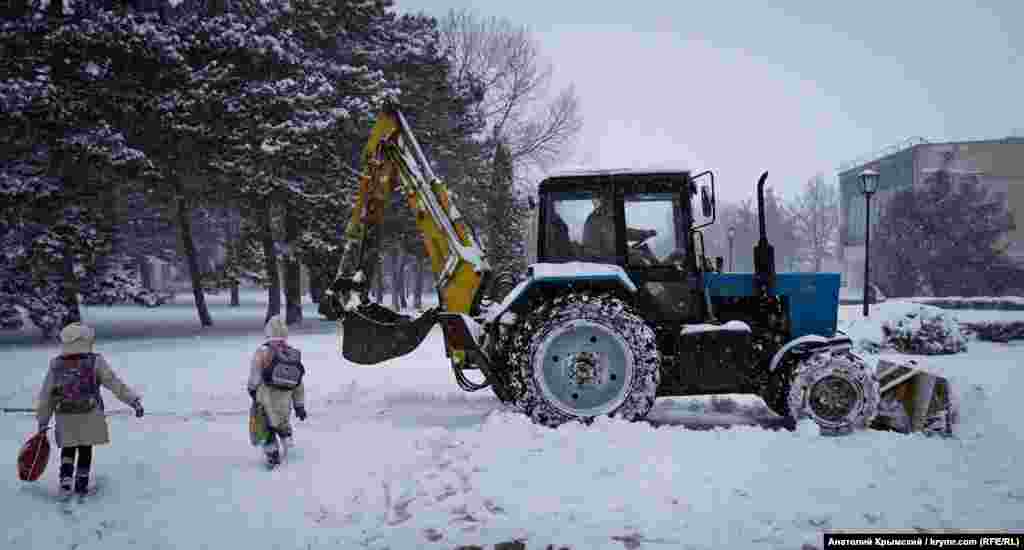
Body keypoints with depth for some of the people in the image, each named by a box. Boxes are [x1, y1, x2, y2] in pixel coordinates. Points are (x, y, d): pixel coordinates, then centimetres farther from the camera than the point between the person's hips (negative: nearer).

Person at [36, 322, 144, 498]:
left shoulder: (55, 364, 2)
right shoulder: (95, 361, -7)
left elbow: (46, 396, 6)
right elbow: (115, 384, -9)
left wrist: (42, 420, 14)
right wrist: (134, 400, -5)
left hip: (65, 417, 2)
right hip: (89, 415, -2)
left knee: (68, 450, 18)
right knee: (85, 450, 11)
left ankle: (65, 482, 5)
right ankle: (81, 484, 16)